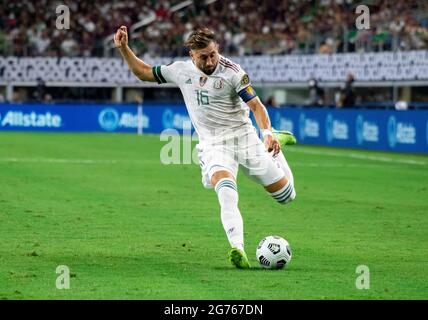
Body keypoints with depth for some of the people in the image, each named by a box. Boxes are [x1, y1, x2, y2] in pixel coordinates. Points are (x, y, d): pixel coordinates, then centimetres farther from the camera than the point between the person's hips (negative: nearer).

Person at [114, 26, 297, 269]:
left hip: (243, 137, -1)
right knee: (226, 190, -33)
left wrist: (267, 133, -28)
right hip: (213, 145, 1)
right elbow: (144, 72, 15)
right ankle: (239, 249, -45)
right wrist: (124, 48, 2)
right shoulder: (181, 70, 2)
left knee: (286, 195, 4)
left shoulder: (232, 71, -9)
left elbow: (256, 105, -11)